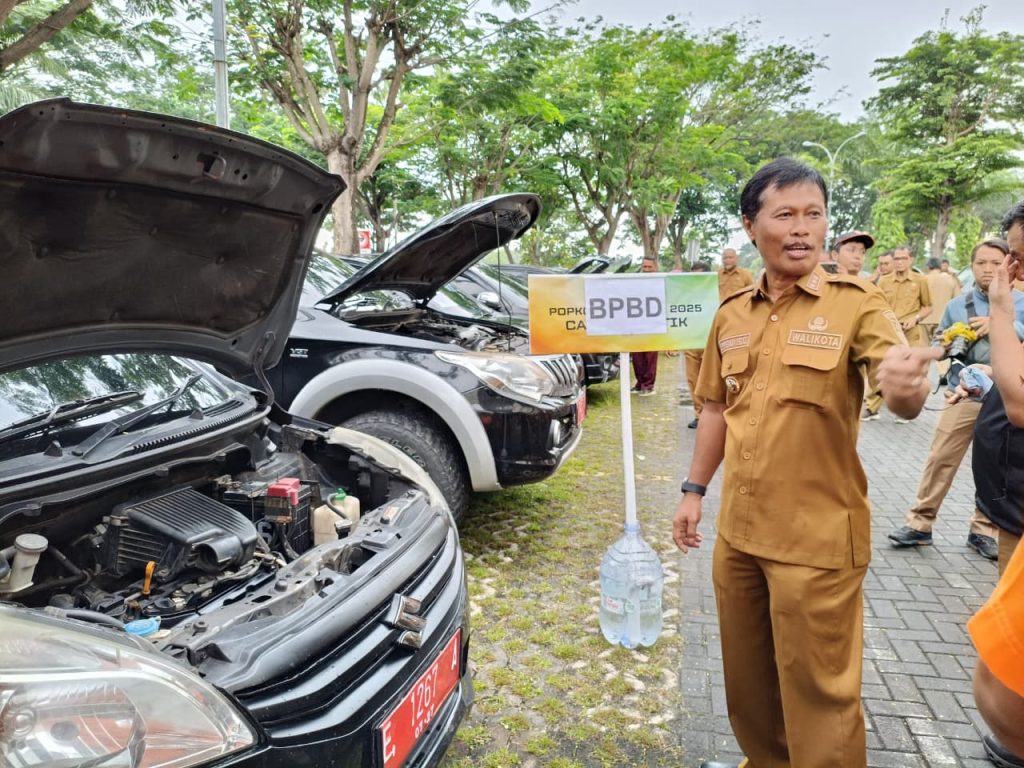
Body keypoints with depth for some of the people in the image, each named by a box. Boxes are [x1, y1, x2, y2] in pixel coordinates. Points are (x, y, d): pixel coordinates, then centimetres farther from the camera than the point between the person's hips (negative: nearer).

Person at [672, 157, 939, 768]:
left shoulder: (856, 304, -8)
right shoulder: (731, 315, 5)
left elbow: (905, 400, -19)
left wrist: (907, 385, -42)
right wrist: (695, 489, 12)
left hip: (818, 539, -5)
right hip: (738, 531, 5)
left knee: (817, 690, 8)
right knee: (746, 677, 21)